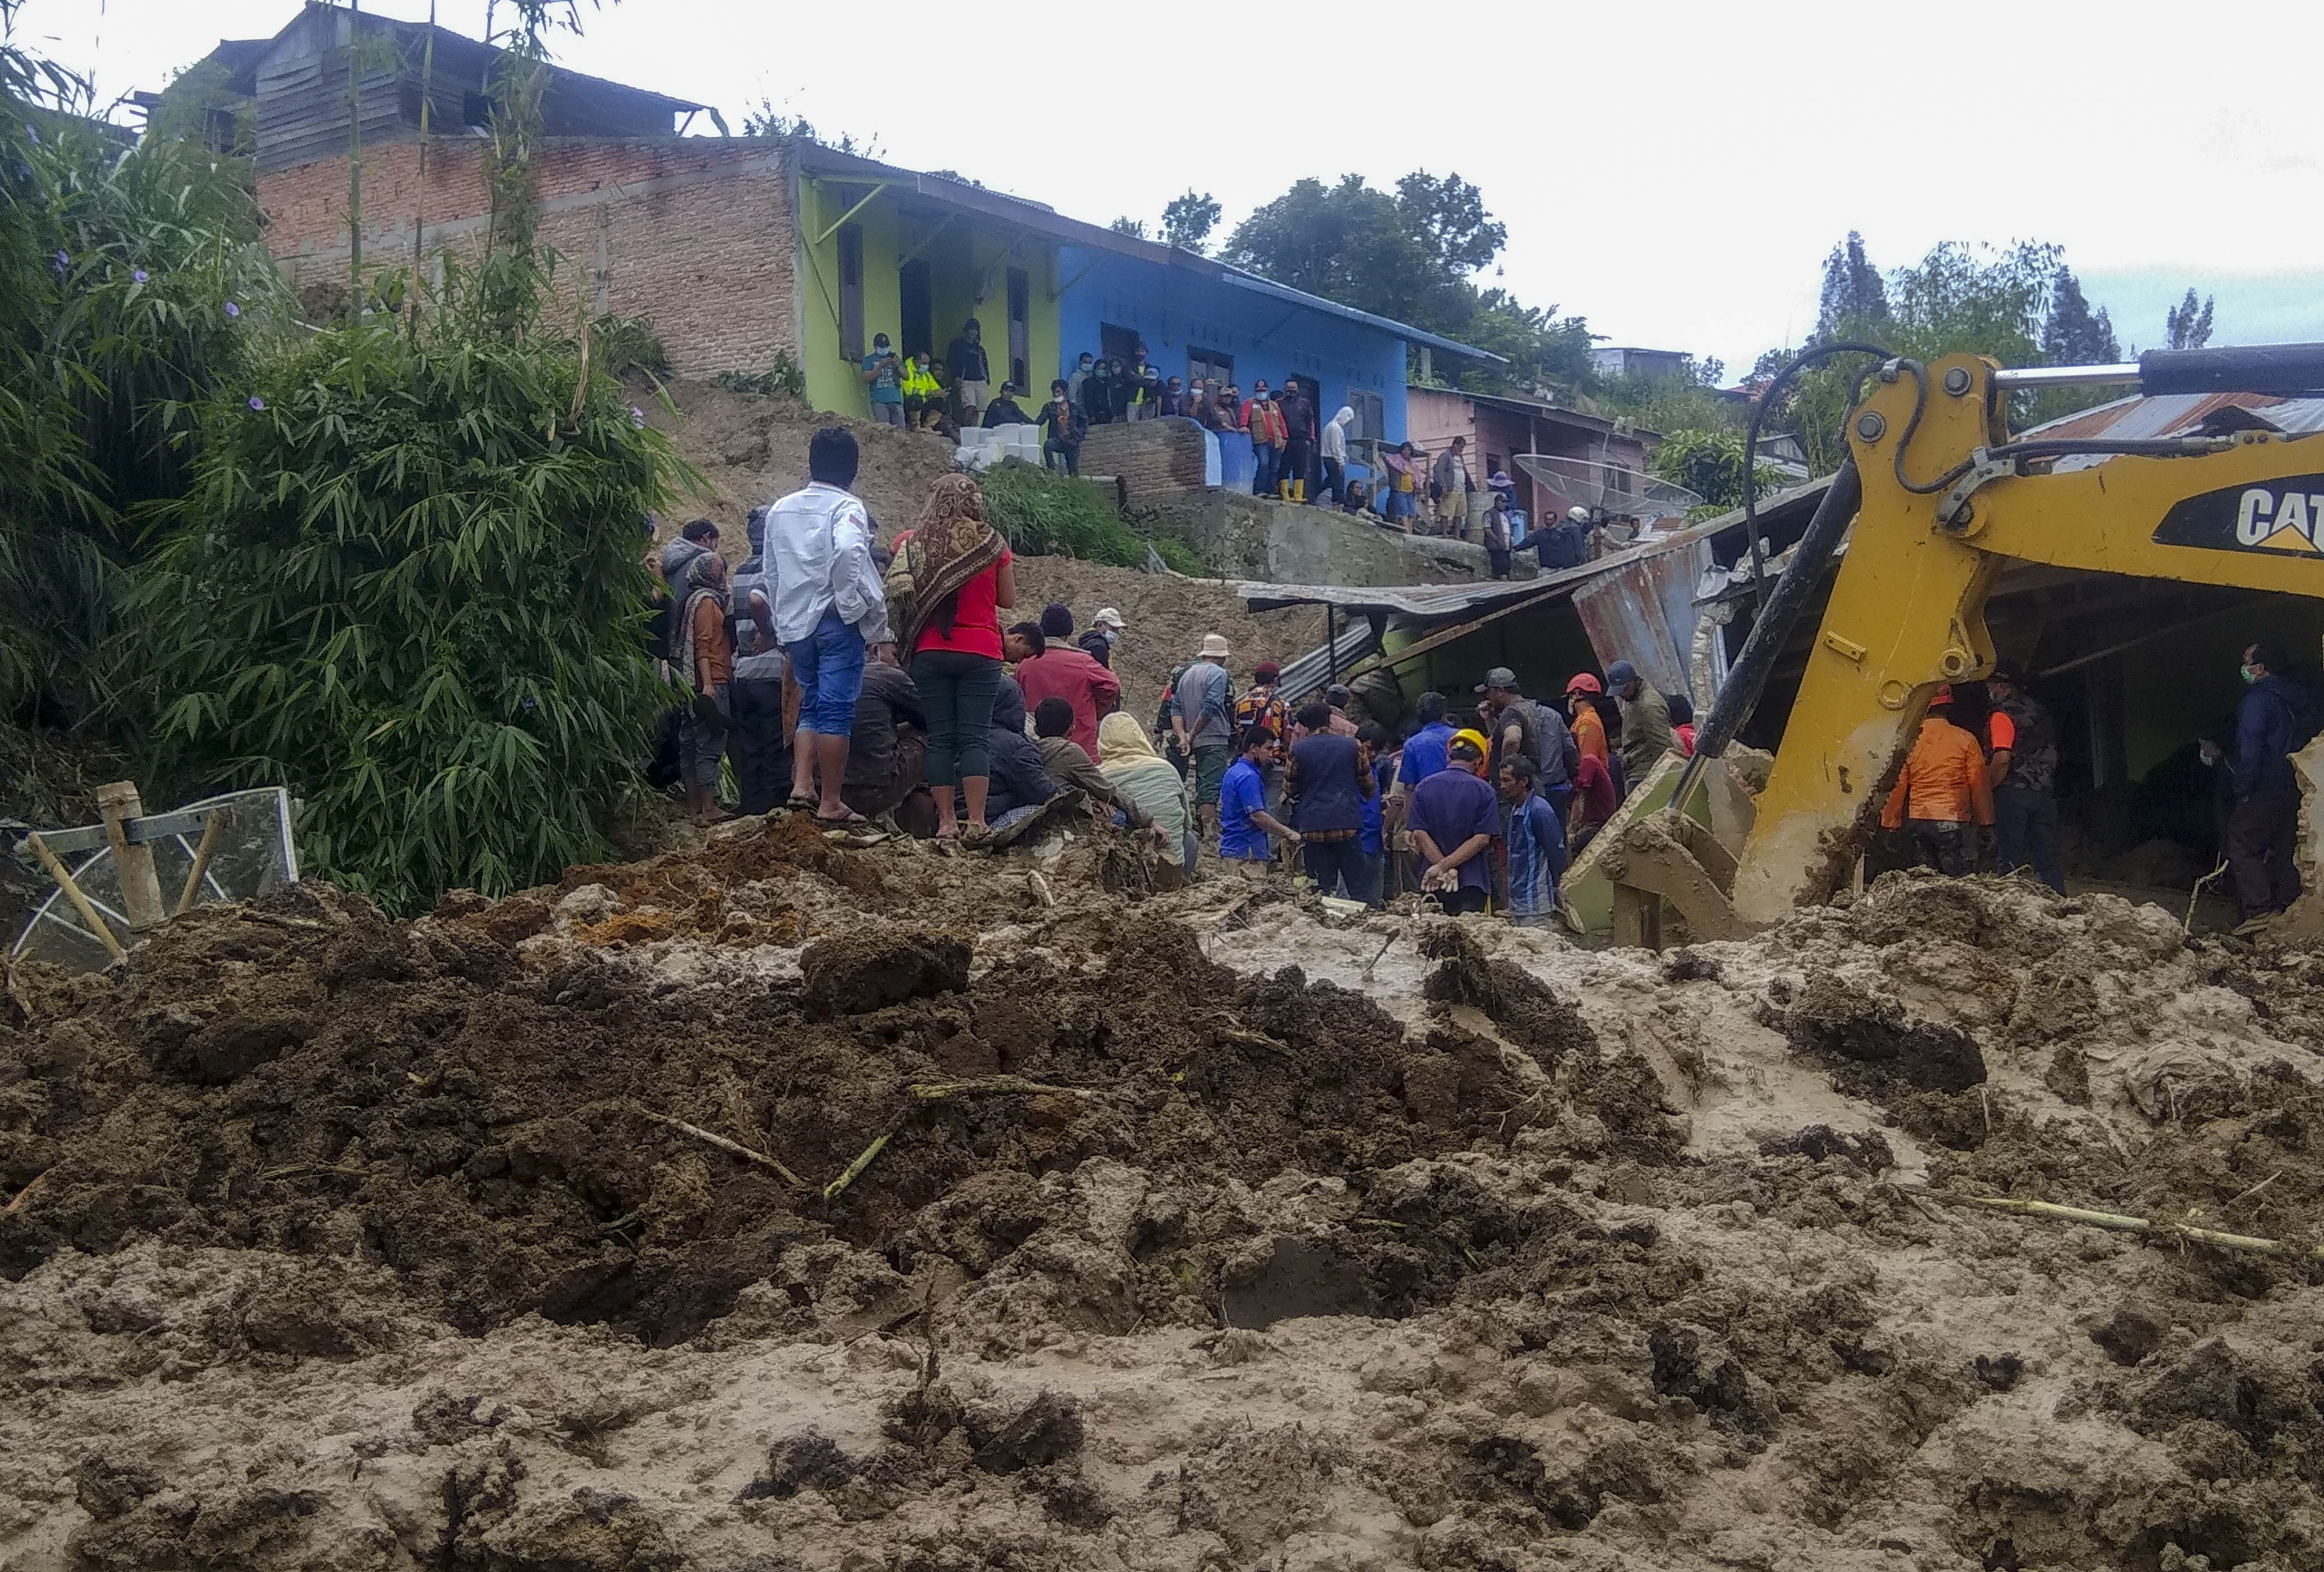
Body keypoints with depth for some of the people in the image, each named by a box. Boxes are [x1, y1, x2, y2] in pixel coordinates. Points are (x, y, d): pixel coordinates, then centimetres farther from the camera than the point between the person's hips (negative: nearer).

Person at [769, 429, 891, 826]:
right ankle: (830, 804, 1)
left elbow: (772, 570, 15)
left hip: (795, 624, 6)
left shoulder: (781, 509, 12)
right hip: (837, 623, -6)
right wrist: (859, 608, -17)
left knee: (811, 705, 18)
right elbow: (848, 554, -28)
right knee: (836, 710, -2)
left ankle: (802, 784, 5)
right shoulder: (846, 508, -9)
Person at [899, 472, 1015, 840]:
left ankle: (946, 820, 3)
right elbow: (1008, 600, 9)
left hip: (931, 653, 1)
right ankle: (976, 821, -8)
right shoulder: (992, 543, -1)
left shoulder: (916, 543, 0)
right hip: (980, 653, -1)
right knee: (974, 737, -1)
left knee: (940, 738, 5)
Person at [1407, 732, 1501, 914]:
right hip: (1473, 880, -2)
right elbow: (1483, 838, -7)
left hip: (1433, 883, 2)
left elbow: (1418, 833, -1)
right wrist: (1445, 866, -8)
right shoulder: (1484, 791, 1)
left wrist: (1442, 866, -7)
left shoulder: (1423, 788, 7)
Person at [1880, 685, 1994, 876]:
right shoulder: (1965, 740, -5)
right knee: (1963, 883, -1)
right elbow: (1979, 787, 0)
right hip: (1952, 822, -3)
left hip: (1916, 822, 3)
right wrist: (1987, 823, 11)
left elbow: (1897, 787, 1)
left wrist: (1890, 824, 10)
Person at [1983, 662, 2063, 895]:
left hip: (2013, 791, -7)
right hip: (2045, 792, 7)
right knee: (2047, 856, 8)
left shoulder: (2002, 714, -10)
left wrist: (1987, 787, -10)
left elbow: (2002, 759, -21)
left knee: (2010, 858, -4)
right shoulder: (2040, 710, 15)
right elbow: (2052, 754, 20)